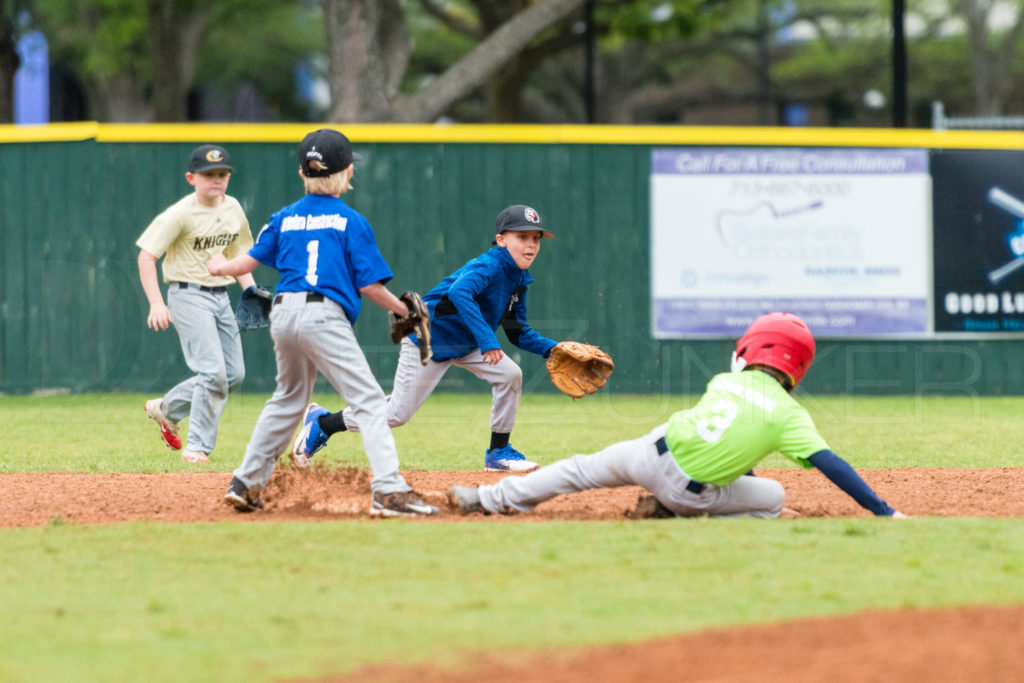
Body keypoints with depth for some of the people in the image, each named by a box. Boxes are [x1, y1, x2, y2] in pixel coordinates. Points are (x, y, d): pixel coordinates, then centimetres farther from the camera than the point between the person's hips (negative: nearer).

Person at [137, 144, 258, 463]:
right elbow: (147, 255, -14)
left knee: (234, 374, 9)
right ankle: (197, 446, -6)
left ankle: (166, 409, 26)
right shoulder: (181, 214, -15)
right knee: (213, 371, -17)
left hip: (220, 297, 8)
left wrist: (250, 290, 4)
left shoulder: (233, 209, 6)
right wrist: (156, 303, -23)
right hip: (189, 296, -8)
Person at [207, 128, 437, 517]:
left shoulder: (285, 219, 12)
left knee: (288, 400, 24)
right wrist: (402, 309, 12)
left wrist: (221, 266, 34)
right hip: (324, 316, -6)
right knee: (369, 403, -8)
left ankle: (246, 485, 27)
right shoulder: (351, 222, -1)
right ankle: (388, 492, -23)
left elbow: (249, 262, 12)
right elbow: (370, 285, -4)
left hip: (283, 315, 6)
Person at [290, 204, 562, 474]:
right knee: (397, 414, -4)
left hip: (465, 345, 8)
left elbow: (518, 331, 9)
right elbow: (459, 292, -48)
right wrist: (486, 339, -54)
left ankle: (498, 452, 3)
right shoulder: (488, 266, -27)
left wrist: (550, 348, -8)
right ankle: (322, 423, 15)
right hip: (428, 340, -8)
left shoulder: (518, 279, 1)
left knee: (510, 375, -11)